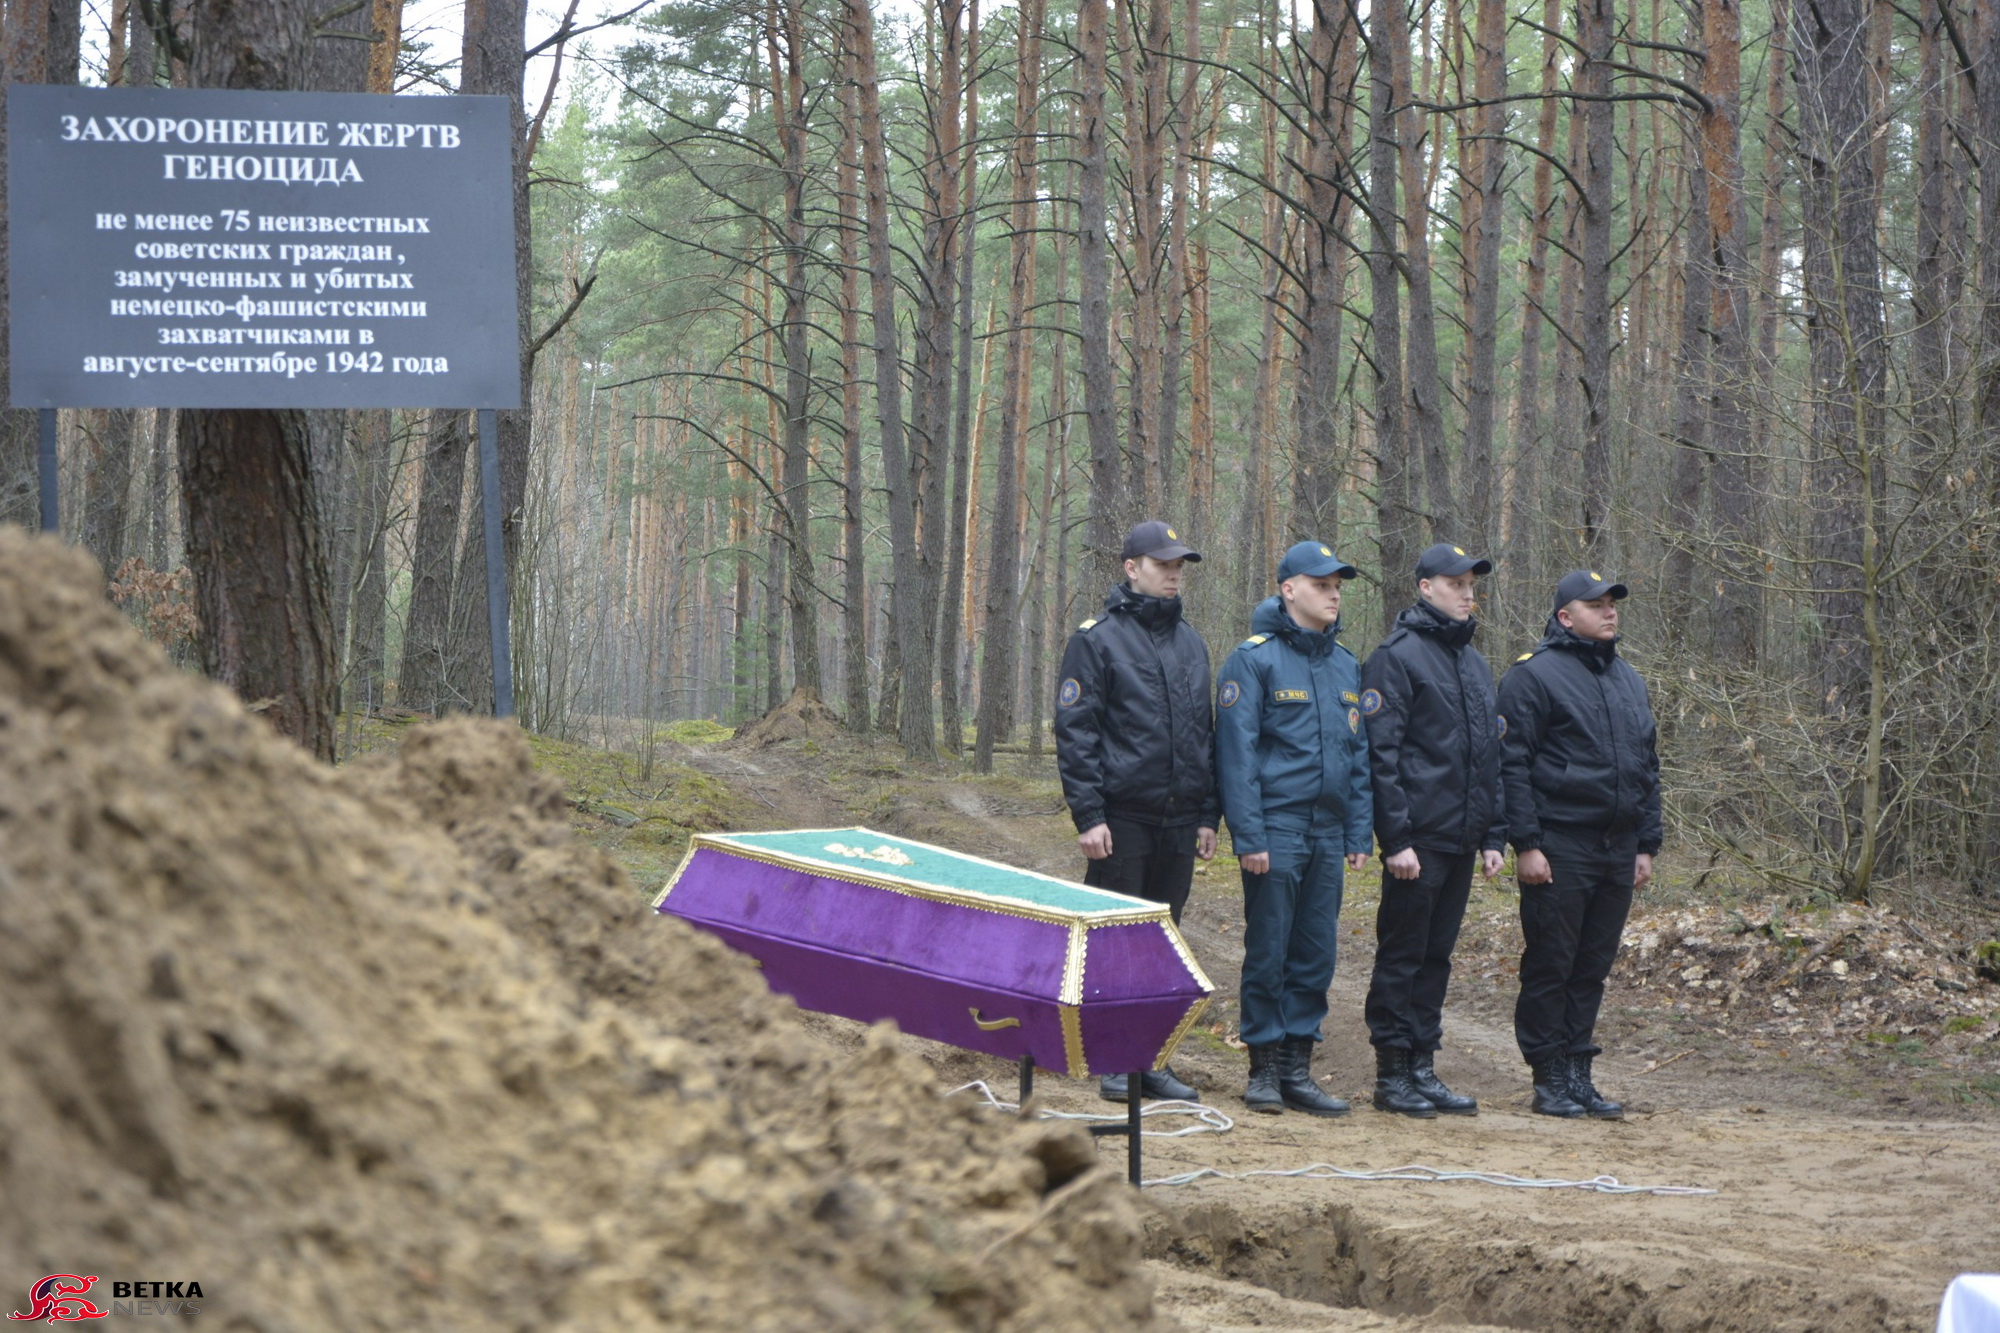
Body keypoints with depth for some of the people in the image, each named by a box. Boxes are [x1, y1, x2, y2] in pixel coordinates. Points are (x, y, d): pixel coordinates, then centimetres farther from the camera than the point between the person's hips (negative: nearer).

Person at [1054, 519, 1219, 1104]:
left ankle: (1154, 1059, 15)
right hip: (1122, 819, -5)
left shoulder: (1190, 643, 14)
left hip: (1178, 823, 5)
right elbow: (1075, 731, -7)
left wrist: (1209, 814, 13)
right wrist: (1088, 815, -13)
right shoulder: (1097, 639, -4)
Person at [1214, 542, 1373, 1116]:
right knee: (1268, 954, -2)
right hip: (1277, 827, -6)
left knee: (1316, 955, 6)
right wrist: (1248, 835, -14)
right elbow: (1236, 752, -9)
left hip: (1328, 832, 6)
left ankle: (1298, 1069, 12)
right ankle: (1264, 1069, 6)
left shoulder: (1345, 665, 14)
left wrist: (1359, 833, 10)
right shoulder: (1254, 659, -5)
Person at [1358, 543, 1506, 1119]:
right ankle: (1392, 1076, 4)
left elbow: (1491, 760, 21)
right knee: (1402, 957, -1)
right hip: (1418, 838, -7)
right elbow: (1381, 754, -13)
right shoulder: (1397, 657, -8)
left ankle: (1423, 1069, 16)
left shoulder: (1475, 664, 17)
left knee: (1435, 958, 11)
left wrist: (1493, 836, 14)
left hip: (1462, 839, 7)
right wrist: (1396, 838, -18)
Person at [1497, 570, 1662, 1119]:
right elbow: (1511, 764, -10)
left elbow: (1648, 765, 22)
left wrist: (1647, 844, 16)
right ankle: (1550, 1078, 4)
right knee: (1550, 966, -2)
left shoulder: (1628, 679, 17)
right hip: (1559, 848, -6)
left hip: (1618, 849, 7)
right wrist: (1526, 844, -15)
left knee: (1592, 968, 9)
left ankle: (1578, 1070, 15)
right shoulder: (1533, 675, -6)